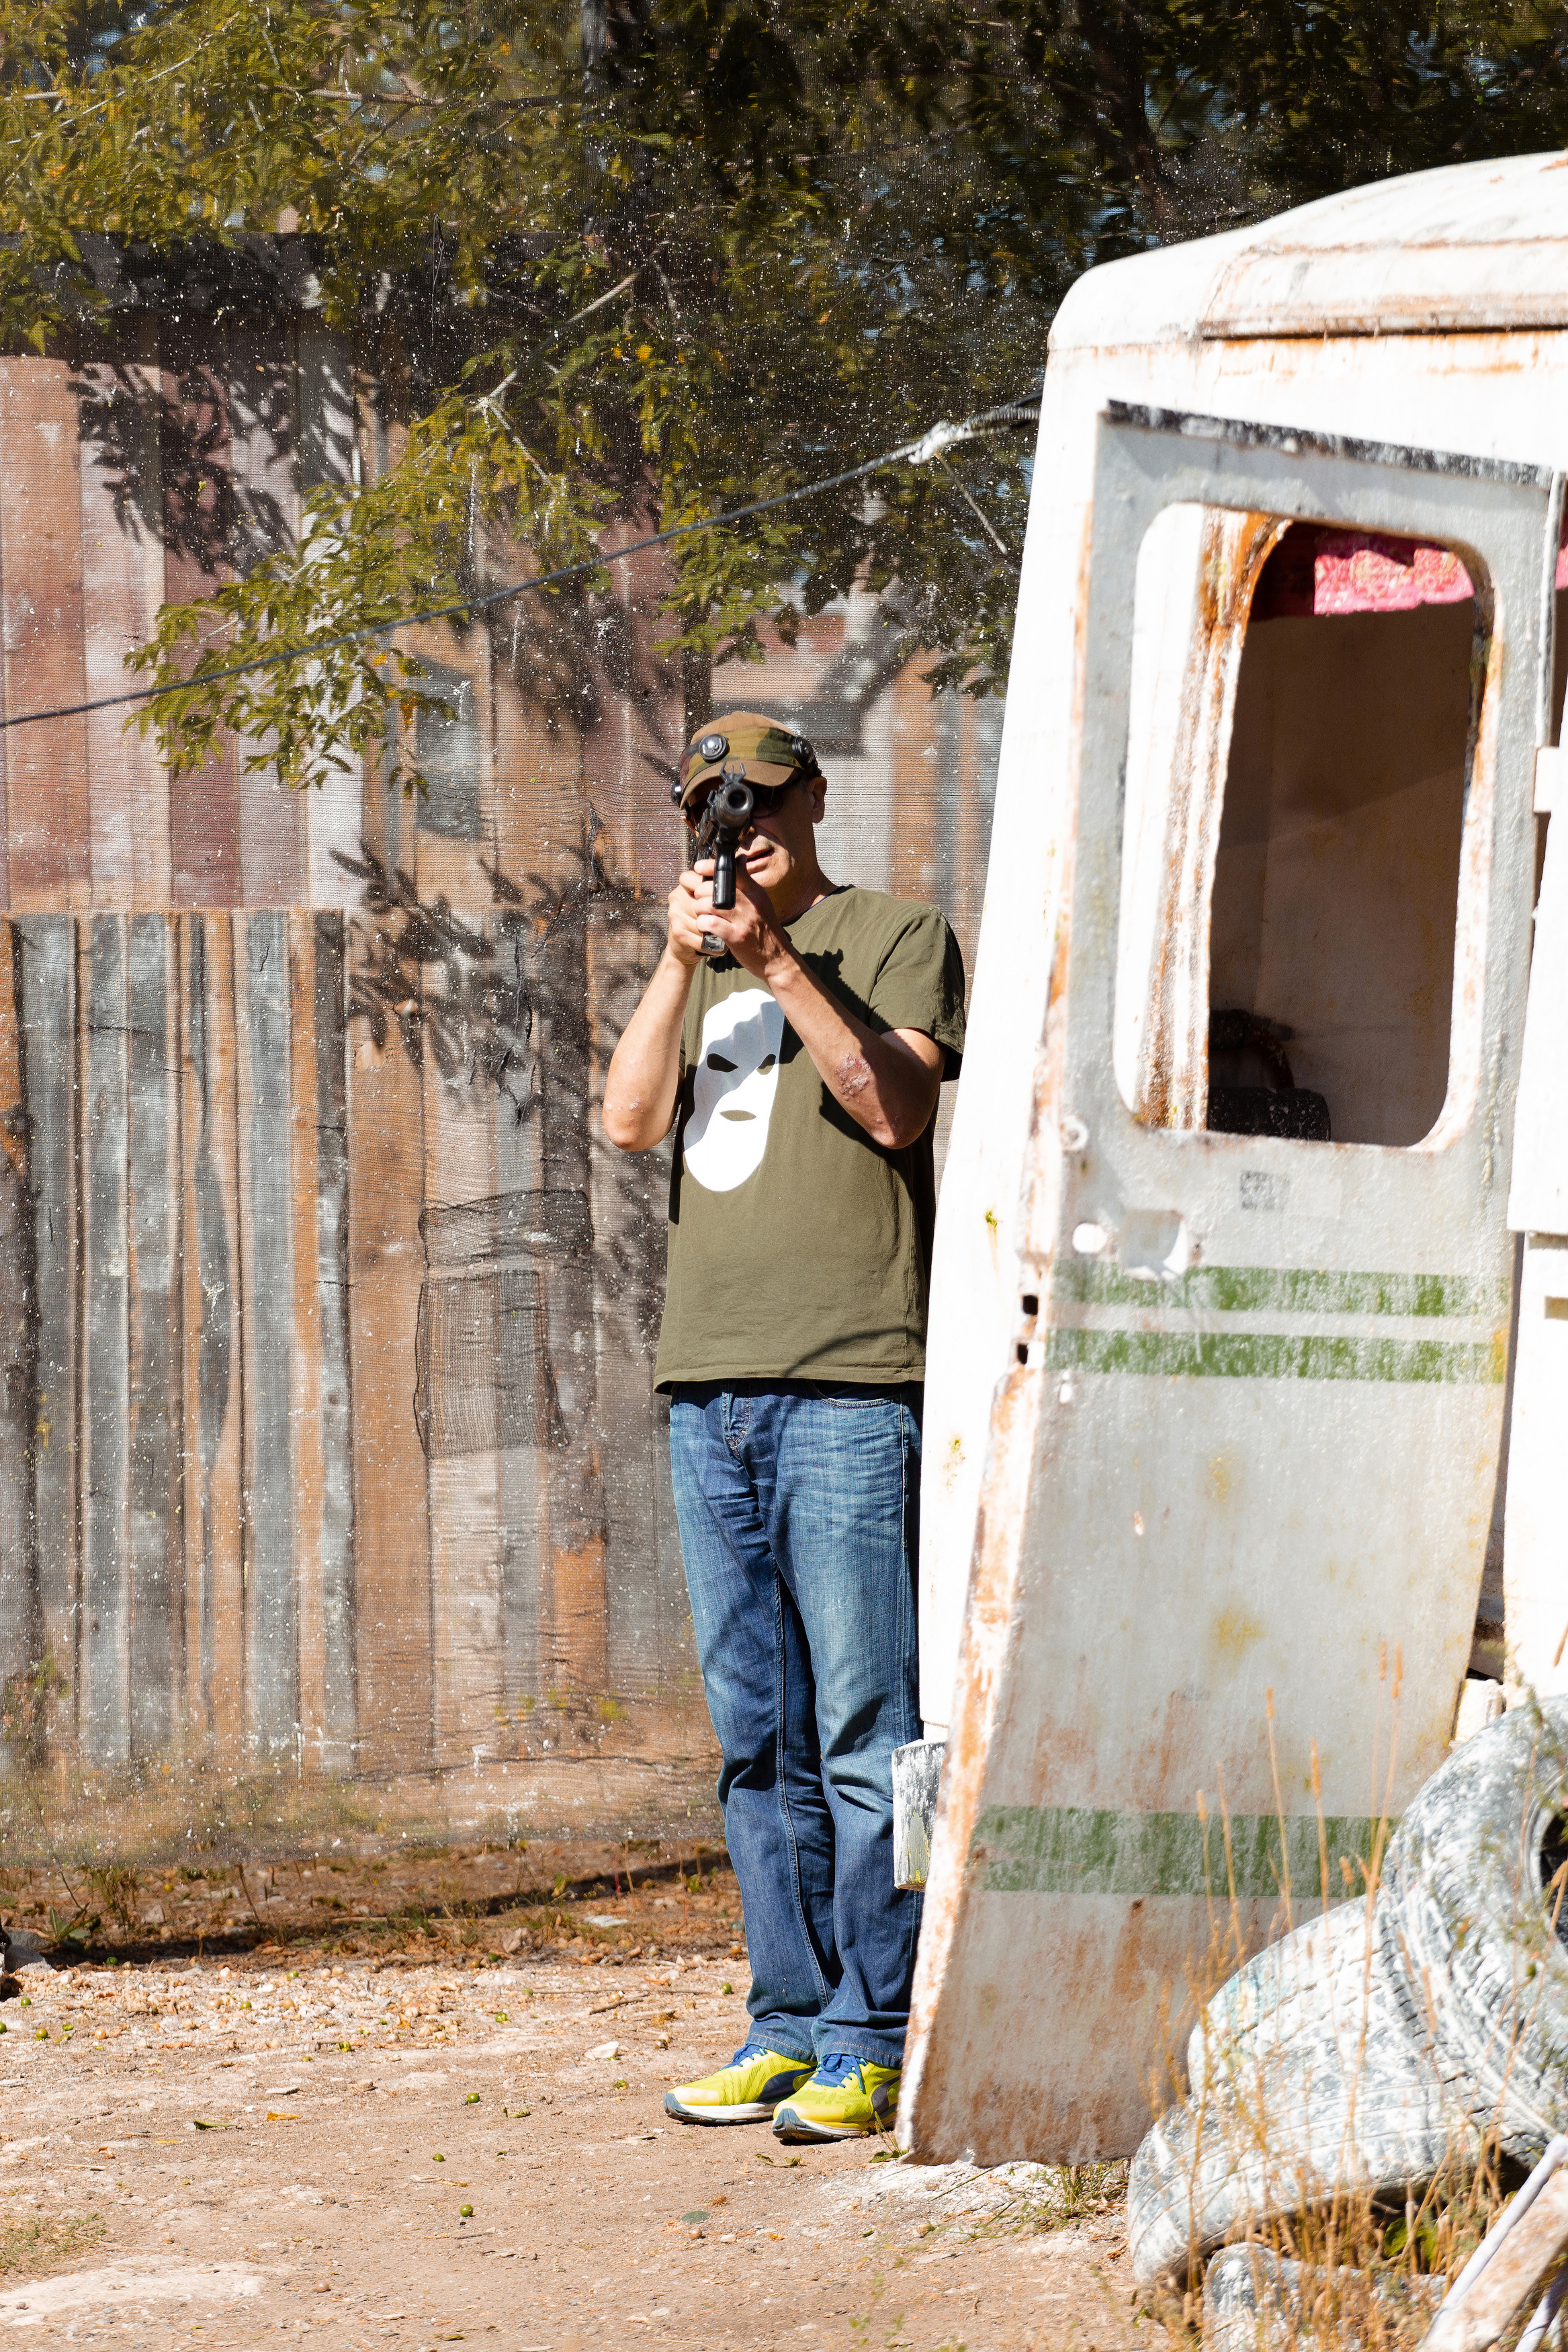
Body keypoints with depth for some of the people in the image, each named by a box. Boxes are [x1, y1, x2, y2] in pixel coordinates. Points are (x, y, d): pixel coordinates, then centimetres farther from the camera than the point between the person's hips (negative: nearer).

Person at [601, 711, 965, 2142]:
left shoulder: (896, 938, 5)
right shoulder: (702, 969, 20)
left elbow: (897, 1106, -9)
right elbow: (631, 1121, 5)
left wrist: (776, 962, -14)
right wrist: (683, 962, -5)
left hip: (849, 1384, -6)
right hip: (711, 1383, 6)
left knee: (862, 1733, -6)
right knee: (757, 1739, 8)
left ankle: (869, 2048, -4)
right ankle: (786, 2027, 13)